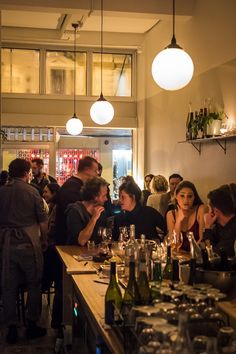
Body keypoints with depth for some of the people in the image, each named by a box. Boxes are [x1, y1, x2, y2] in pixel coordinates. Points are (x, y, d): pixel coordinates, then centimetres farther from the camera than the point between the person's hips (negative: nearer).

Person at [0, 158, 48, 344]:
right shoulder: (32, 191, -6)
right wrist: (44, 239, 10)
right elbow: (42, 220, -4)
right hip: (28, 242, -3)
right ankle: (32, 325, 15)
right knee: (34, 284, 11)